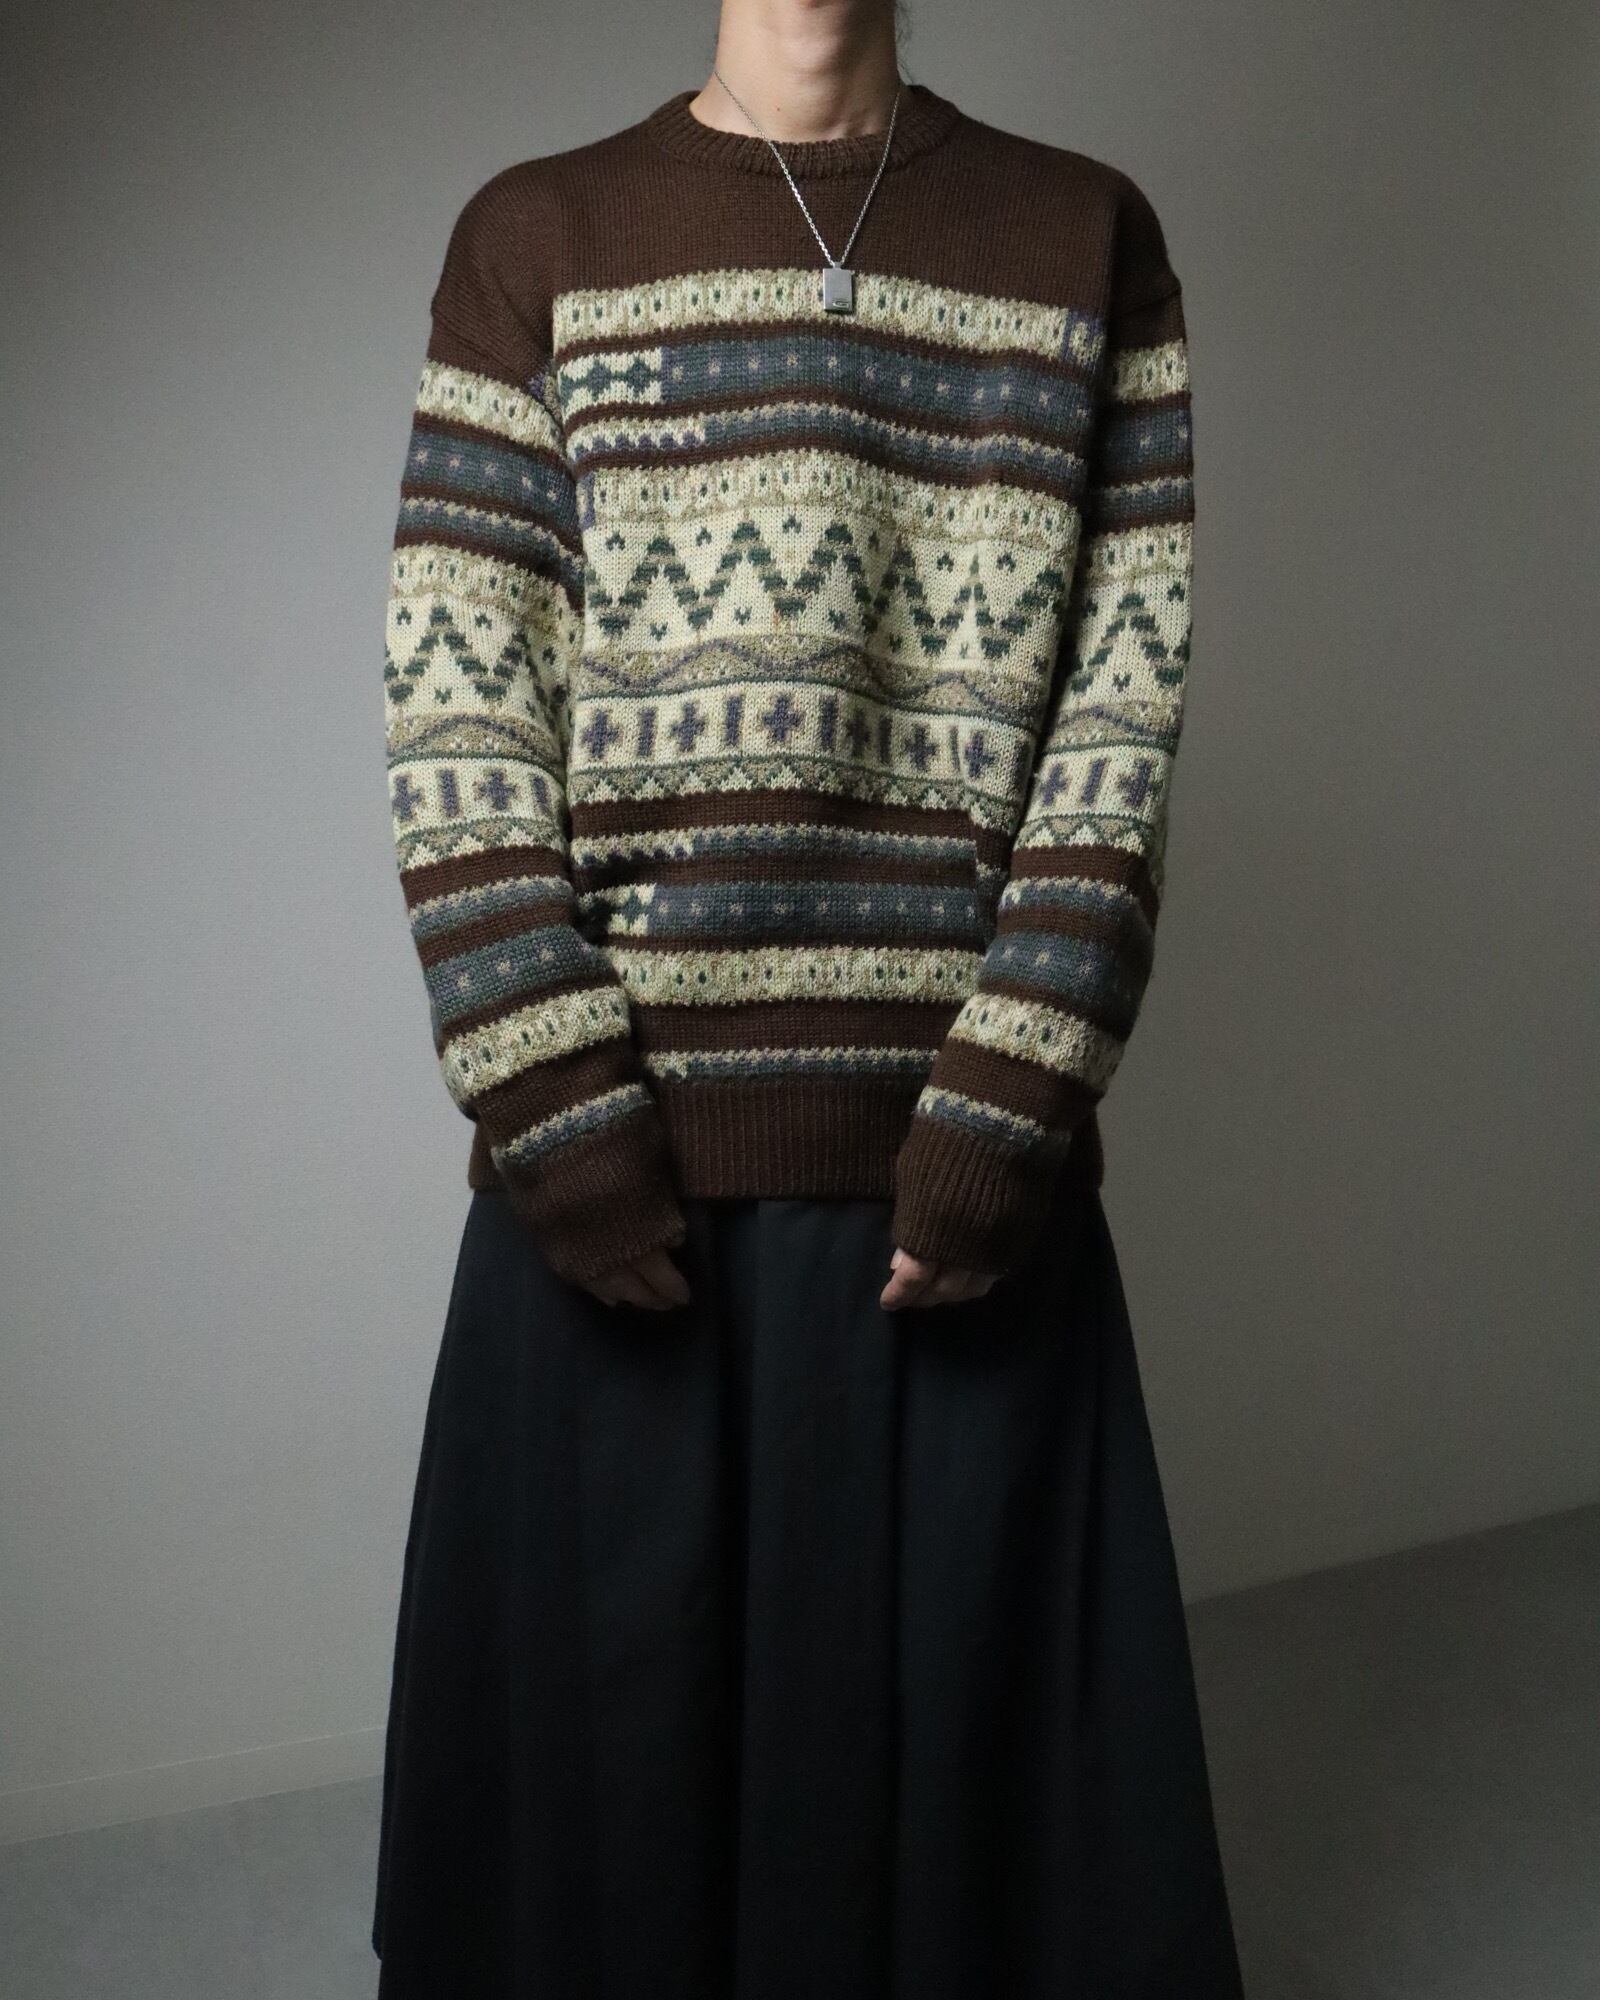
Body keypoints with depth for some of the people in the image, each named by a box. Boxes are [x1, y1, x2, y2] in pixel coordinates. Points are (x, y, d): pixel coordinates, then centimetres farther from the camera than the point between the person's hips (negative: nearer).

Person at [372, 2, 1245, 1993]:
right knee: (613, 1714, 11)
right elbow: (456, 713, 0)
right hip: (620, 1160, 0)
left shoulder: (1086, 238, 10)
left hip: (968, 1160, 1)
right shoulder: (538, 236, 8)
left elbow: (1122, 715, 1)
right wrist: (555, 1113, -8)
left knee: (974, 1710, 11)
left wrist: (1011, 1101, -8)